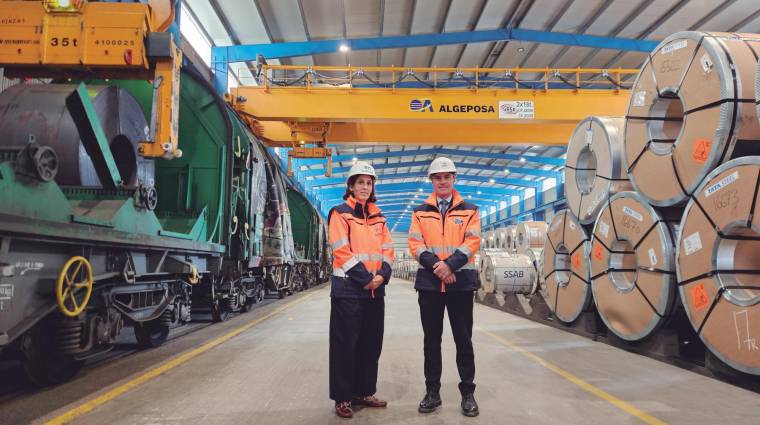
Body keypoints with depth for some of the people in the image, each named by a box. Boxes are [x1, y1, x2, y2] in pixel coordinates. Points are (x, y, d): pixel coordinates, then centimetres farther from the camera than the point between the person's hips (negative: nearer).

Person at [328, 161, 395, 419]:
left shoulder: (377, 216, 15)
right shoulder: (340, 213, -3)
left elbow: (387, 249, 11)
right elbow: (342, 251, -12)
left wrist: (382, 275, -7)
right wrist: (365, 278, -16)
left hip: (375, 289, 6)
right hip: (348, 288, -6)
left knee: (371, 344, 12)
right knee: (345, 344, -1)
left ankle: (364, 392, 25)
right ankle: (342, 398, 10)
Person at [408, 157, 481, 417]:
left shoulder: (469, 211, 6)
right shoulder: (421, 212, 9)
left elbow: (472, 242, -5)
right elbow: (415, 244, -1)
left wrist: (449, 265, -18)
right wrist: (436, 265, -17)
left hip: (461, 282, -1)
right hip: (429, 283, 2)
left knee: (463, 339, 5)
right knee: (431, 339, 9)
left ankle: (467, 393, 17)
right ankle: (432, 392, 20)